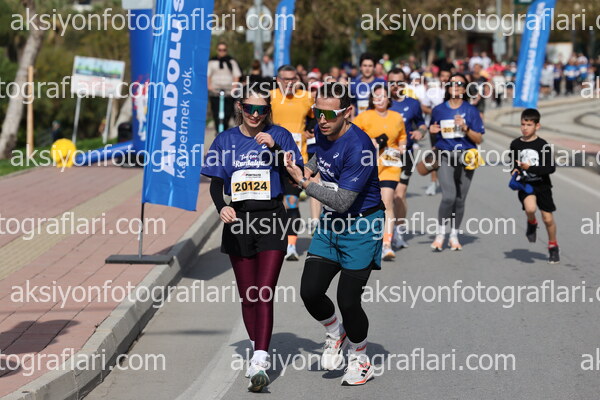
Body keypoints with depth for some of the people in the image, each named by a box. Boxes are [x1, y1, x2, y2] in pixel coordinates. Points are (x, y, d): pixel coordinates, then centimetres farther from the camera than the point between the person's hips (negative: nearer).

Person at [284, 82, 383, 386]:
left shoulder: (358, 147, -27)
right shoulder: (321, 132, -1)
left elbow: (342, 201, -27)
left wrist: (305, 184, -22)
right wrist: (311, 167, 7)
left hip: (361, 227, -7)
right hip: (329, 224, 7)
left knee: (348, 300, -7)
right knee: (310, 291, -2)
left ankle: (360, 361, 18)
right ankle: (334, 333, 29)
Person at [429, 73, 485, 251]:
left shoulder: (471, 110, 3)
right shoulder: (439, 110, 8)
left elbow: (479, 139, 0)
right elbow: (434, 131, 22)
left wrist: (465, 127, -14)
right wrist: (432, 130, -1)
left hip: (465, 156, 0)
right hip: (445, 157, 0)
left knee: (460, 198, 3)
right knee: (449, 196, -16)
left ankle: (454, 235, 18)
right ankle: (440, 234, -2)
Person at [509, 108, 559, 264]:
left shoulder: (543, 145, -8)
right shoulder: (516, 144, 1)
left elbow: (551, 168, -13)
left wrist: (530, 168, -22)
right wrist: (514, 171, -4)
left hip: (542, 185, -1)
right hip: (525, 185, 1)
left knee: (548, 219, 4)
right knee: (530, 208, -29)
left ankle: (553, 247, 27)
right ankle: (532, 223, 6)